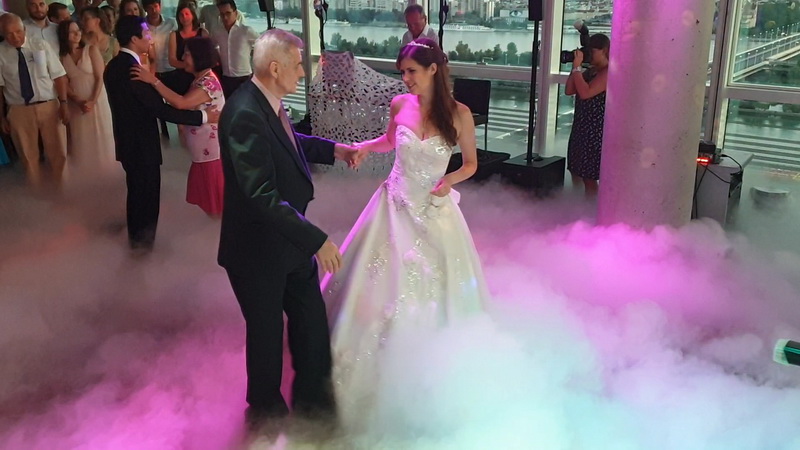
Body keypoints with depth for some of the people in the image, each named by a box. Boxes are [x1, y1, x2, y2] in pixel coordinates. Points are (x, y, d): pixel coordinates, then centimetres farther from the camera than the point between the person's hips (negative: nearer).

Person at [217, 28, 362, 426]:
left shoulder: (269, 103, -2)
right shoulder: (245, 114, -29)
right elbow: (262, 195, -32)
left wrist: (334, 149, 9)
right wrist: (316, 239, -29)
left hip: (290, 236, 8)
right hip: (259, 247, -8)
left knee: (311, 318, 19)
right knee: (266, 330, 14)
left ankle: (311, 393, 43)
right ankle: (265, 405, 41)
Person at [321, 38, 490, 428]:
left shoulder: (459, 113, -10)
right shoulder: (399, 105, -3)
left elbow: (471, 164, 2)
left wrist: (450, 181, -17)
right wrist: (361, 147, -1)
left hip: (434, 210, -2)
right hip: (395, 205, 2)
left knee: (434, 290, 6)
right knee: (379, 285, 8)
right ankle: (379, 368, 29)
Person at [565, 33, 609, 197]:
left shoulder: (609, 72, -15)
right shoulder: (590, 71, 12)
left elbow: (585, 93, -25)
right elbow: (569, 91, 9)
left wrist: (577, 67, -20)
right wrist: (574, 67, 1)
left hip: (595, 130, -9)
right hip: (580, 127, 9)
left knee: (589, 176, -3)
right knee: (576, 172, 16)